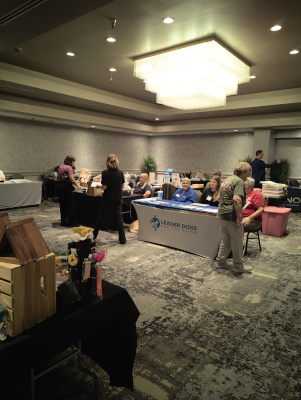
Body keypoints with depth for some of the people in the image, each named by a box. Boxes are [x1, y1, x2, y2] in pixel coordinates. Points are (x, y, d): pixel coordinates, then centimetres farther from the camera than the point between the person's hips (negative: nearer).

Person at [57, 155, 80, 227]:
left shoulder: (61, 167, 17)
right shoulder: (69, 168, -10)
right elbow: (72, 180, -16)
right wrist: (77, 184, 1)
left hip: (59, 186, 9)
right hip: (66, 188, -9)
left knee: (62, 205, 12)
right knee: (70, 205, -2)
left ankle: (63, 222, 18)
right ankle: (71, 222, 2)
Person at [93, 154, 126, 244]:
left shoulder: (105, 173, -13)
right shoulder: (120, 172, -1)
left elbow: (104, 187, -15)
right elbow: (122, 185, 4)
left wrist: (99, 185, 5)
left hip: (108, 198, -2)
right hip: (118, 198, 3)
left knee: (102, 216, 12)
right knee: (118, 217, 5)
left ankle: (94, 235, 28)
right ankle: (122, 239, 4)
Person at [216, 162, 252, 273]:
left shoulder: (227, 179, 16)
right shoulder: (239, 181, -13)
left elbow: (221, 197, 24)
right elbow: (236, 199, -27)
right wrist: (239, 217, -24)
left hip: (222, 214, 9)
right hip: (232, 216, -9)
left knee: (225, 240, 19)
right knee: (237, 243, 5)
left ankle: (221, 261, 27)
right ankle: (238, 266, 18)